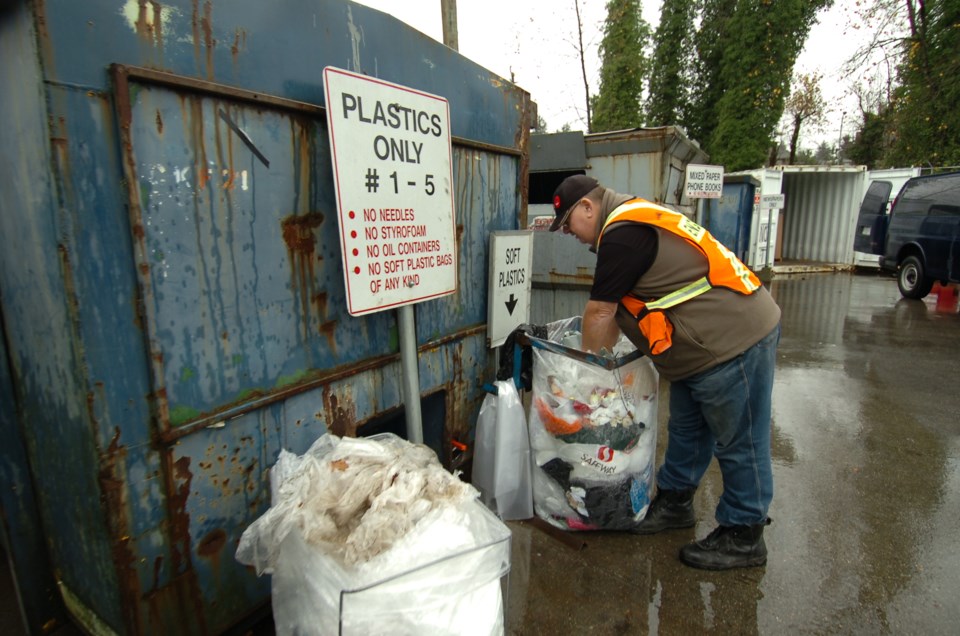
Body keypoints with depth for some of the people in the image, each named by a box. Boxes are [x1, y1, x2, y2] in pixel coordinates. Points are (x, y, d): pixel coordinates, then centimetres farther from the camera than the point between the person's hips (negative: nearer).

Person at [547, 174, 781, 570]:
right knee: (686, 430, 20)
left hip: (734, 340, -11)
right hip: (711, 342, 11)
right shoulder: (633, 221, 14)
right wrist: (602, 358, 17)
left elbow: (599, 312, -14)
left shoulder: (622, 235, -20)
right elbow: (616, 308, 17)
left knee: (738, 444, 4)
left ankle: (742, 538, 21)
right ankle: (674, 503, 36)